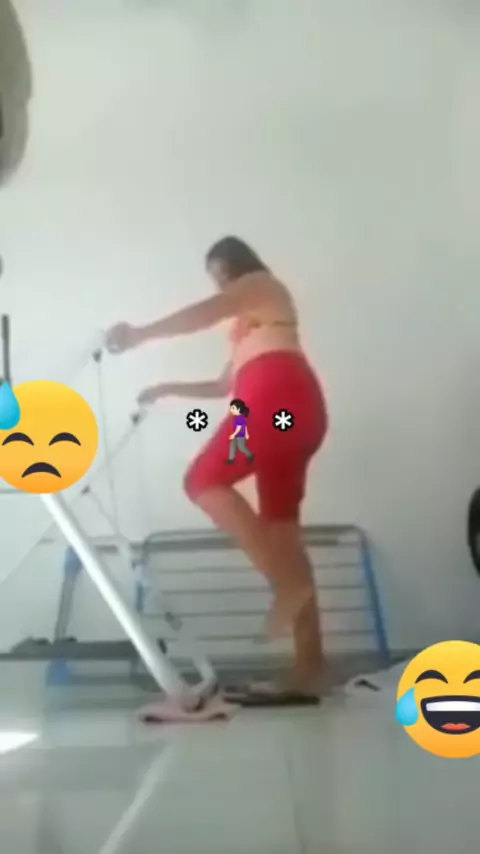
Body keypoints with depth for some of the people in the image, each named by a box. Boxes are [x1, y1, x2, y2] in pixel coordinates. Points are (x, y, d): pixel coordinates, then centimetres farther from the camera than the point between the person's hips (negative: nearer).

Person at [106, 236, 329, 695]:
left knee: (205, 481, -14)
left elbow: (204, 313, -4)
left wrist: (140, 334, -5)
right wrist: (168, 389, 35)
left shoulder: (262, 283, 15)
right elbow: (223, 386, 40)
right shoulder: (248, 326, 39)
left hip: (279, 395, -9)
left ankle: (286, 581, -25)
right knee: (281, 525, -1)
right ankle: (309, 662, -8)